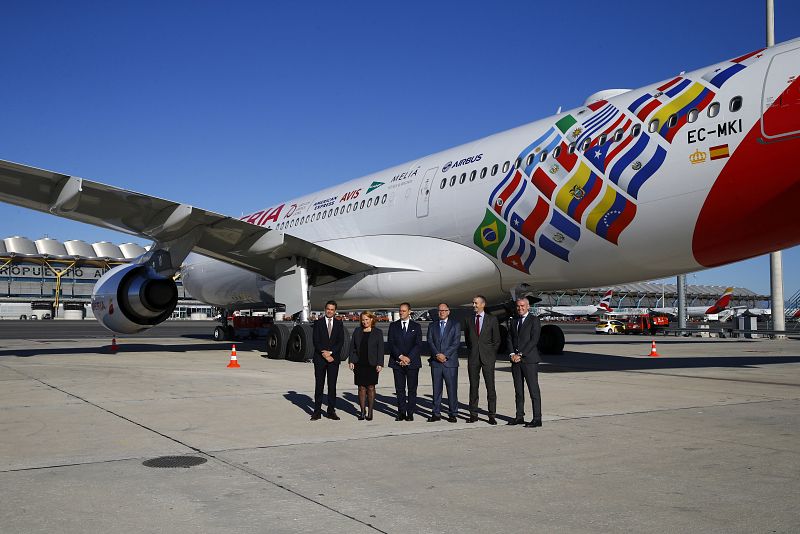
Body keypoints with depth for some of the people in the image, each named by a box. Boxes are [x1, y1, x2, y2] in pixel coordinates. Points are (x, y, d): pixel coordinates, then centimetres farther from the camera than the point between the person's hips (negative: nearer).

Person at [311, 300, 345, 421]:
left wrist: (330, 353, -9)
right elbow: (316, 341, -2)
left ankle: (331, 411, 9)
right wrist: (323, 353, -14)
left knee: (332, 385, 3)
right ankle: (317, 411, 5)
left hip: (334, 358, 1)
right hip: (319, 358, -1)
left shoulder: (339, 324, 9)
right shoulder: (318, 323, 4)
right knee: (319, 385, 1)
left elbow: (341, 342, 2)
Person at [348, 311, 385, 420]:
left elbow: (380, 349, 0)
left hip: (372, 364, -2)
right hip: (359, 364, 2)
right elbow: (352, 347, 10)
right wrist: (351, 361, 1)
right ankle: (362, 411, 12)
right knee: (361, 387, 4)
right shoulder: (357, 331, 10)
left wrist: (379, 364, -7)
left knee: (371, 387, 2)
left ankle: (370, 412, 10)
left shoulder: (378, 332, 3)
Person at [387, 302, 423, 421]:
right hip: (397, 362, 1)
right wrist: (400, 356, -11)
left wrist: (409, 358, -11)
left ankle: (410, 413, 5)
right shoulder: (393, 326, 9)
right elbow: (391, 343, 2)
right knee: (399, 389, 2)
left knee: (412, 389, 0)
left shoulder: (416, 326, 7)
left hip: (412, 362, -1)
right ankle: (401, 412, 8)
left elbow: (418, 345, 0)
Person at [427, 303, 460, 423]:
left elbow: (456, 343, -3)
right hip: (435, 362, 2)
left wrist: (445, 355, -12)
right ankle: (436, 414, 10)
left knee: (452, 388, -2)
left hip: (450, 362, -2)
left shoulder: (455, 325, 7)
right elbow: (430, 342, 4)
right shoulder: (432, 326, 14)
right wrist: (437, 354, -12)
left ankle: (452, 414, 5)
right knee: (436, 389, 5)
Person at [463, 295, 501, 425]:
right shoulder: (468, 320, 10)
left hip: (487, 357, -2)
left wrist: (491, 354, 5)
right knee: (473, 386, 4)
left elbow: (496, 340, 6)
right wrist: (472, 350, 13)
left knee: (490, 386, -3)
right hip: (473, 358, 2)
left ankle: (492, 415, 2)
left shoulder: (492, 319, 3)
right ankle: (473, 414, 10)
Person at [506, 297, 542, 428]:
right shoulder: (514, 321, 16)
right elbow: (510, 338, 13)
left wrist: (520, 354, -13)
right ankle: (519, 416, 16)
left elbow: (534, 340, -11)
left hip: (529, 360, -6)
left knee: (534, 390, -4)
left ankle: (537, 419, -1)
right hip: (516, 360, 6)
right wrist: (512, 354, -4)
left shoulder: (534, 320, -3)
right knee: (518, 390, 9)